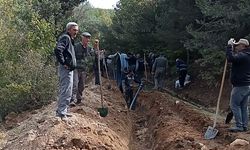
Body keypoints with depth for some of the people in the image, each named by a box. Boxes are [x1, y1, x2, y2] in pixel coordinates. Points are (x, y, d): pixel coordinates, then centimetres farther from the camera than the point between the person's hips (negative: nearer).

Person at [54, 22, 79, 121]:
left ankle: (61, 111, 24)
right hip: (66, 69, -11)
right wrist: (63, 63, -22)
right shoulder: (65, 37, -12)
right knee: (66, 92, -10)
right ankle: (62, 113, -7)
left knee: (64, 91, 16)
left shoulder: (69, 39, 20)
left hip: (68, 69, 11)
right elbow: (57, 50, -27)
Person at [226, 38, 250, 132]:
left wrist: (230, 46, -20)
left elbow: (231, 58, -30)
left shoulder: (242, 55, -16)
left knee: (234, 105, -4)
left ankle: (239, 126, -4)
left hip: (240, 85, -10)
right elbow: (235, 58, 23)